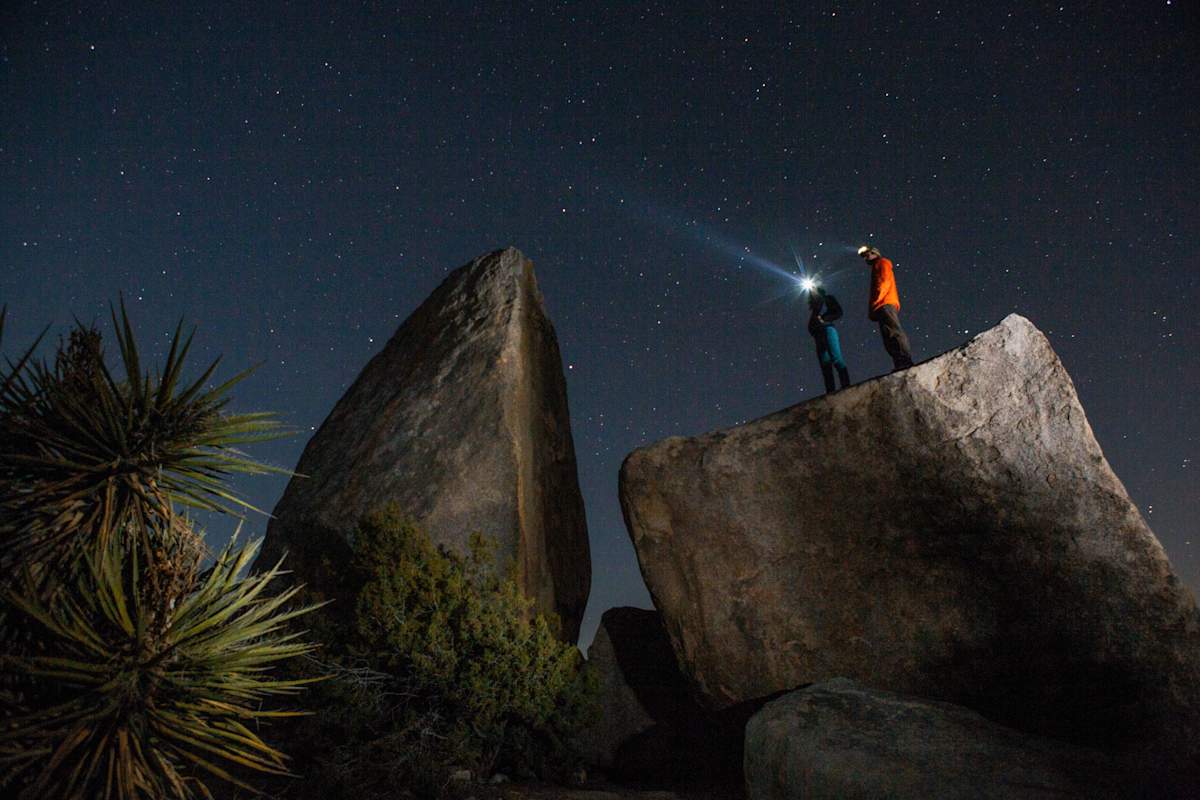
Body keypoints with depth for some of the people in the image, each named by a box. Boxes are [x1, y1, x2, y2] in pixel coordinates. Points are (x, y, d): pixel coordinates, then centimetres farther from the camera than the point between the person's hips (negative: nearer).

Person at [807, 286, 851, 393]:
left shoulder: (828, 299, 13)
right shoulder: (813, 306, 27)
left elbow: (839, 313, 0)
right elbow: (810, 325, 24)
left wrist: (823, 319, -9)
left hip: (828, 330, -6)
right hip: (818, 336, 6)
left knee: (836, 359, -21)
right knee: (825, 365, -4)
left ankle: (846, 386, -28)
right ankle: (830, 392, -11)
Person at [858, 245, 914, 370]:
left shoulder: (882, 263, 10)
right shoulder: (876, 269, 35)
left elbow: (885, 282, -7)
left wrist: (875, 302, -17)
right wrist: (872, 309, 14)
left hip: (886, 304, -9)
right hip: (882, 307, 10)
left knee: (894, 333, -22)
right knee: (889, 338, -2)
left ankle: (906, 361, -33)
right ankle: (900, 364, -12)